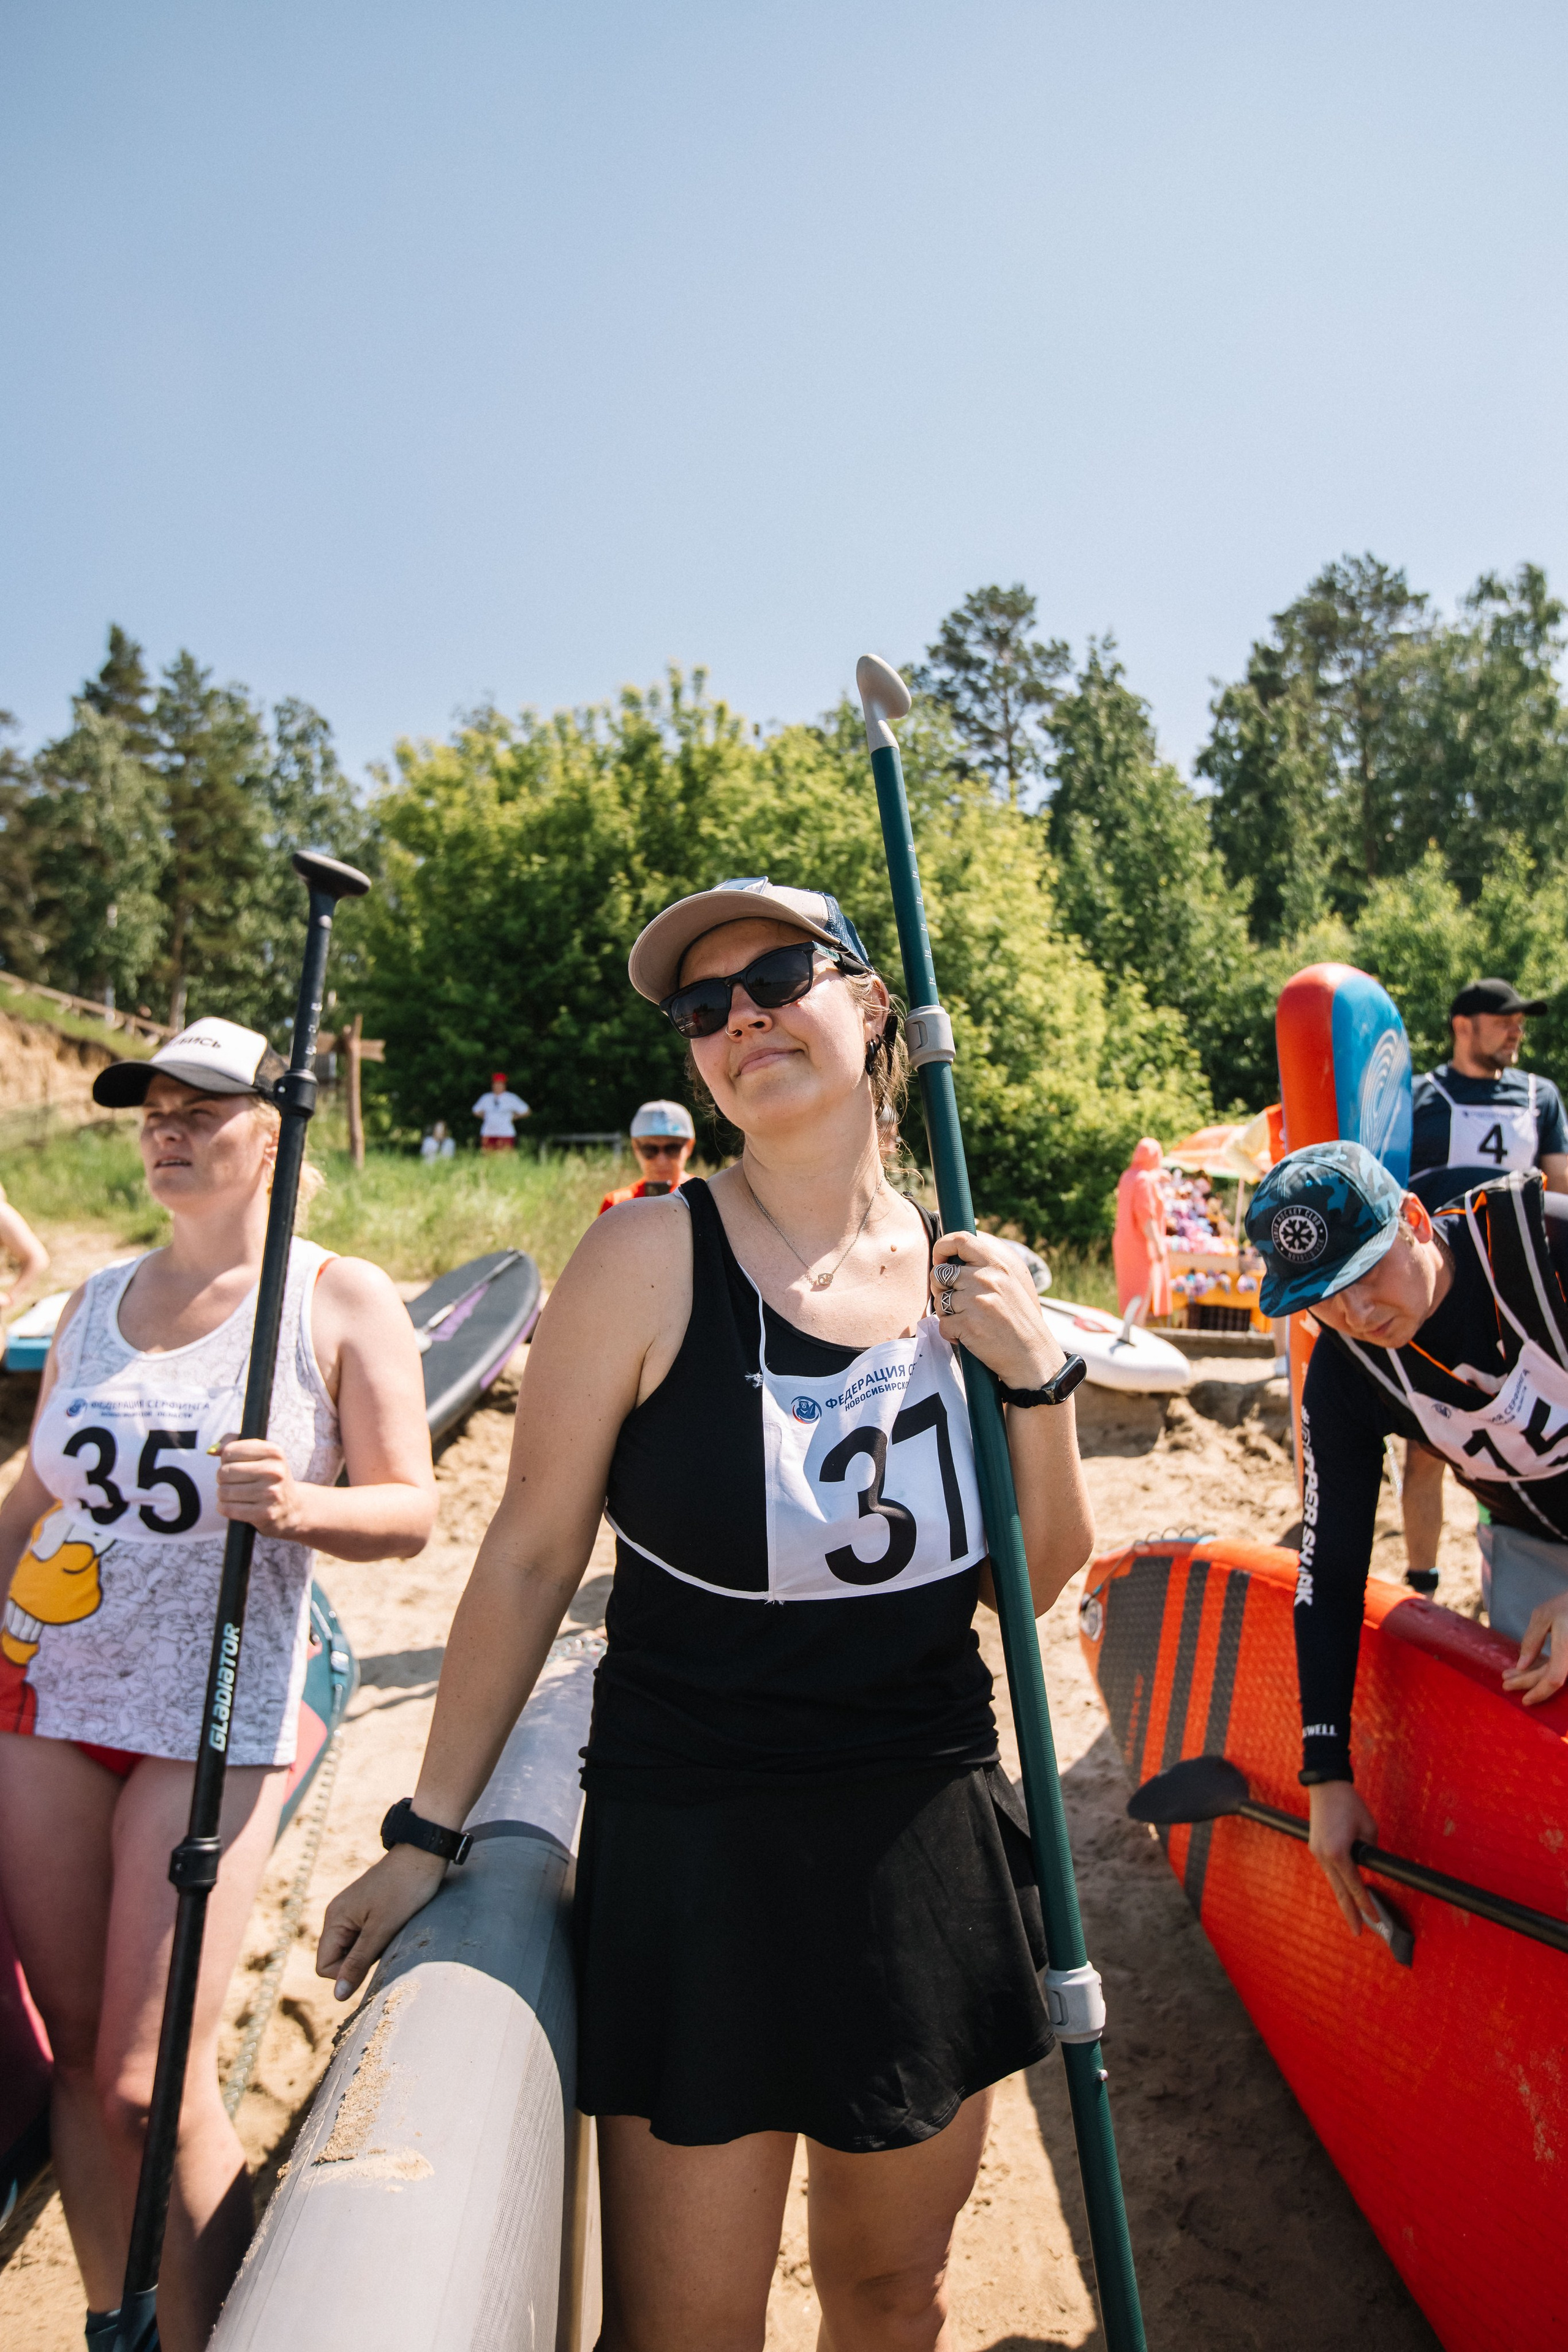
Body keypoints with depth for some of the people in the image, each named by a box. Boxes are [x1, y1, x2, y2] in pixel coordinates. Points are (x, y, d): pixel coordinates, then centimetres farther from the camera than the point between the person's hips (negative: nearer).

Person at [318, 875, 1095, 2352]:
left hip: (926, 1842, 4)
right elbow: (532, 1555, -8)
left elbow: (1038, 1581, 4)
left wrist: (1035, 1378, -11)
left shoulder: (965, 1278, -1)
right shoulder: (654, 1257, -13)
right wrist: (428, 1834, -4)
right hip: (689, 1851, -3)